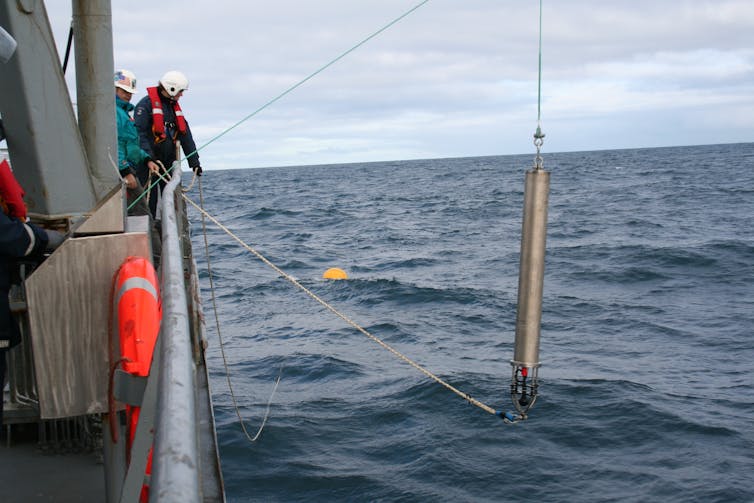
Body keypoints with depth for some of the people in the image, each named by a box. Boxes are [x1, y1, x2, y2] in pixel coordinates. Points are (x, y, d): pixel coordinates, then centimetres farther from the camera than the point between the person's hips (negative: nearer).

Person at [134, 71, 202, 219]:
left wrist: (194, 162, 8)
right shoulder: (146, 104, -10)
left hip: (169, 162, 8)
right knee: (150, 200, -5)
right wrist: (149, 159, -28)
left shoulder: (174, 106, 15)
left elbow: (185, 135, 13)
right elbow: (139, 133, -18)